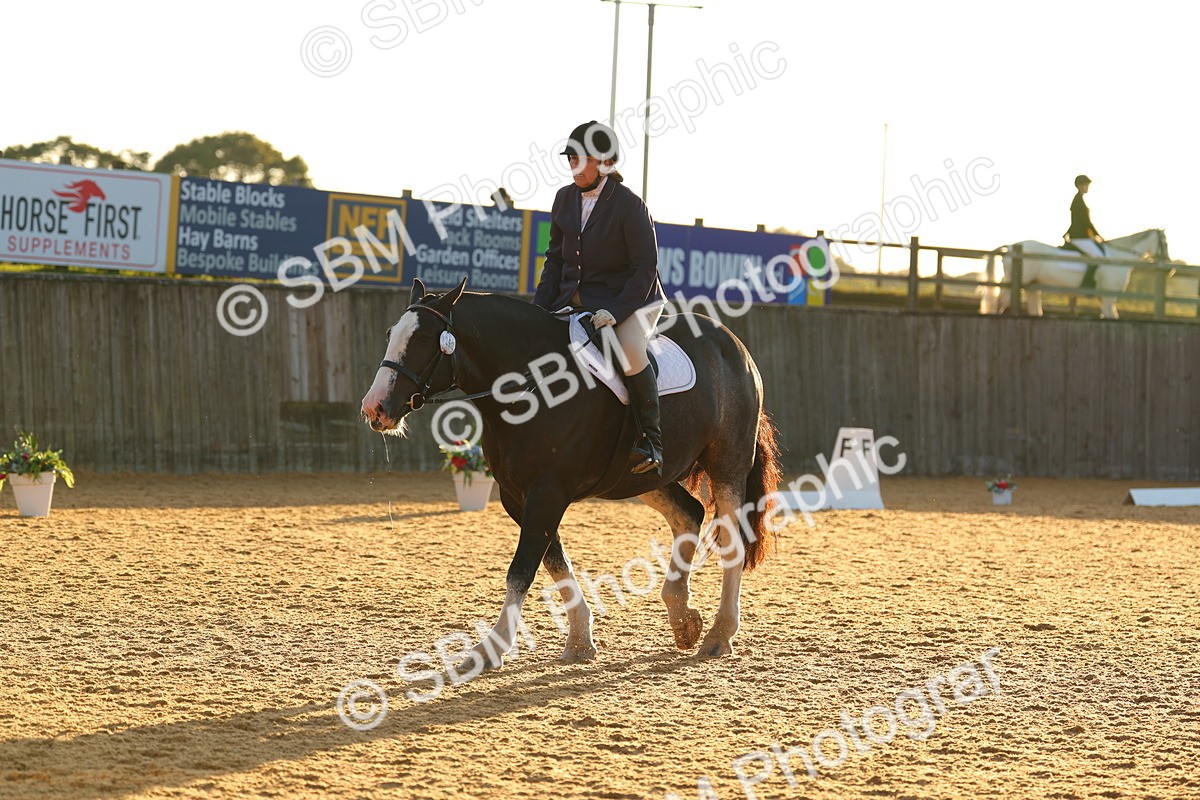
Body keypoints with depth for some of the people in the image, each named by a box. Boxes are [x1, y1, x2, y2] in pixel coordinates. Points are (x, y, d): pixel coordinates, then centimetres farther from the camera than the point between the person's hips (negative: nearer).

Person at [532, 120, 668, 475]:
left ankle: (652, 440, -24)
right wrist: (539, 308, 1)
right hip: (573, 297, 7)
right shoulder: (565, 198, 5)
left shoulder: (629, 206, -14)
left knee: (630, 351, -35)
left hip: (628, 299, -7)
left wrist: (614, 311, -27)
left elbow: (645, 268, -15)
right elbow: (555, 257, 14)